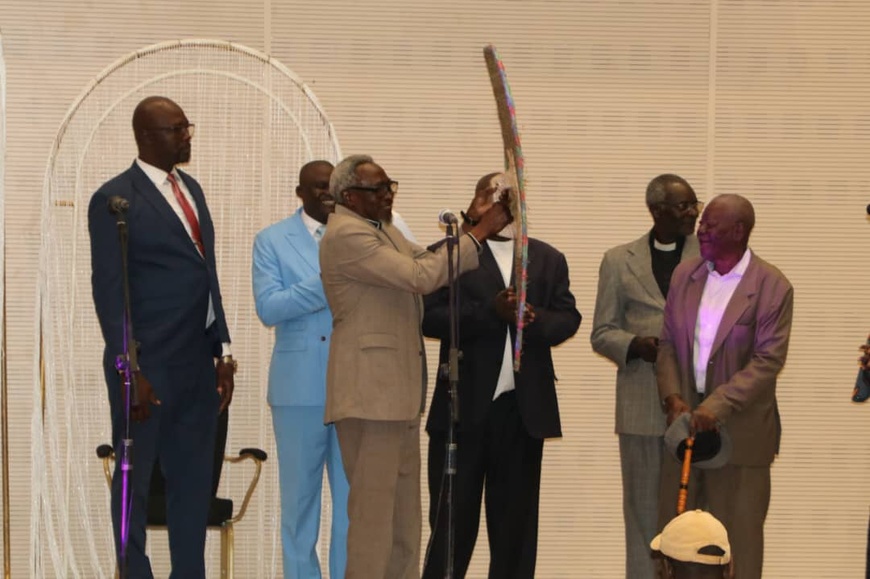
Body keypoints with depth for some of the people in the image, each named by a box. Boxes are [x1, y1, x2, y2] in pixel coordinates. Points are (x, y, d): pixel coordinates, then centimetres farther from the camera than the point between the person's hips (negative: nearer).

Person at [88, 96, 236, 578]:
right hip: (148, 367, -7)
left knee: (194, 480, 11)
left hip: (197, 365, 7)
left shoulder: (190, 189, 15)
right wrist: (130, 371, -16)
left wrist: (222, 352, 13)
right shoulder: (115, 199, -8)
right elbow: (108, 290, -11)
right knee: (135, 481, 3)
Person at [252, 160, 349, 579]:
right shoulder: (272, 240, 4)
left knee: (355, 497, 3)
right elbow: (268, 308, -11)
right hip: (300, 387, -2)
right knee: (300, 496, 6)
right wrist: (327, 280, -18)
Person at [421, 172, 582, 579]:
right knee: (453, 518, 0)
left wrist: (536, 320, -13)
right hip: (464, 407, -3)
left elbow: (568, 317, 8)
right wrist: (490, 312, -20)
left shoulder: (548, 259, 14)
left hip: (523, 408, 4)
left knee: (515, 520, 8)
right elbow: (430, 317, -9)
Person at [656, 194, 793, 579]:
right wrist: (672, 397, -8)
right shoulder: (685, 275, 5)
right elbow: (667, 343, 7)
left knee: (737, 535, 4)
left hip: (739, 429, -4)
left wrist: (717, 406, -23)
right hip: (685, 419, 4)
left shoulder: (772, 287, -10)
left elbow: (768, 360, -15)